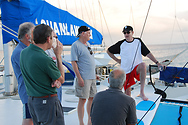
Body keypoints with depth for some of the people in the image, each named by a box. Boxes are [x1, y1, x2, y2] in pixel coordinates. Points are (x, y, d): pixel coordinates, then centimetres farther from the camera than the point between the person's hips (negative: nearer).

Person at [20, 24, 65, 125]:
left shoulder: (23, 52, 1)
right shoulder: (44, 59, -24)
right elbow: (61, 80, -7)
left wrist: (54, 80, -4)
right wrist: (58, 55, -2)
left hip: (31, 100, 8)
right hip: (47, 101, -8)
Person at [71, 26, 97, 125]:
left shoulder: (87, 44, 15)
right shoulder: (76, 45, -10)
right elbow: (74, 62, -15)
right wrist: (79, 77, -19)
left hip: (92, 77, 8)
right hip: (84, 78, -8)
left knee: (92, 98, 13)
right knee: (83, 100, -2)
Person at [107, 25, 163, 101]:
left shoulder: (138, 41, 4)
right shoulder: (121, 44, 1)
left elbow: (148, 53, 2)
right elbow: (109, 51, 13)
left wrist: (157, 63, -6)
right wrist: (117, 60, 7)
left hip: (137, 68, -1)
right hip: (126, 70, 1)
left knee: (143, 65, -36)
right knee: (127, 93, 0)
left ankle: (142, 92, -32)